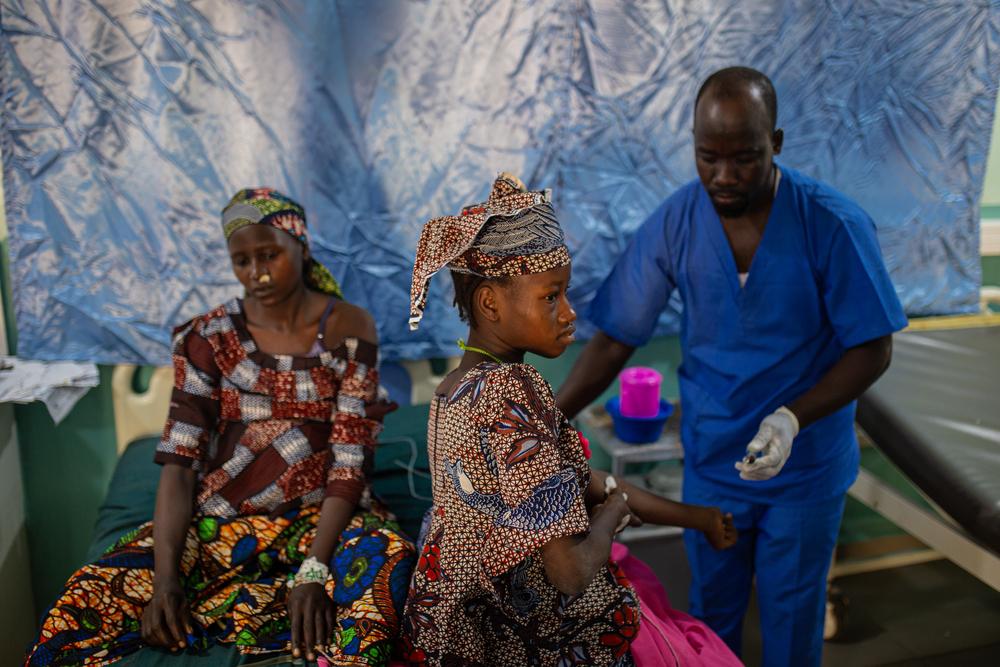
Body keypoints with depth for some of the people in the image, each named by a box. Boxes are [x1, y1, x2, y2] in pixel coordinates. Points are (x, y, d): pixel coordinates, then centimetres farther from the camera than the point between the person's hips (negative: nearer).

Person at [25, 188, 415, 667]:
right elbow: (179, 464, -7)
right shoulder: (207, 339, -1)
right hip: (220, 520, 2)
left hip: (320, 517, -1)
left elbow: (349, 464, -11)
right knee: (92, 593, -22)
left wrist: (313, 571, -23)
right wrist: (165, 578, -20)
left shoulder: (348, 330, -5)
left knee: (388, 553, -35)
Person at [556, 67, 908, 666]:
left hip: (807, 466, -1)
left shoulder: (834, 224, -21)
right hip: (711, 462, 2)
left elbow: (873, 349, -14)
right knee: (711, 612, 21)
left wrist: (792, 419, -29)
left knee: (791, 616, 18)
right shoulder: (673, 223, -15)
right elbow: (615, 341, -11)